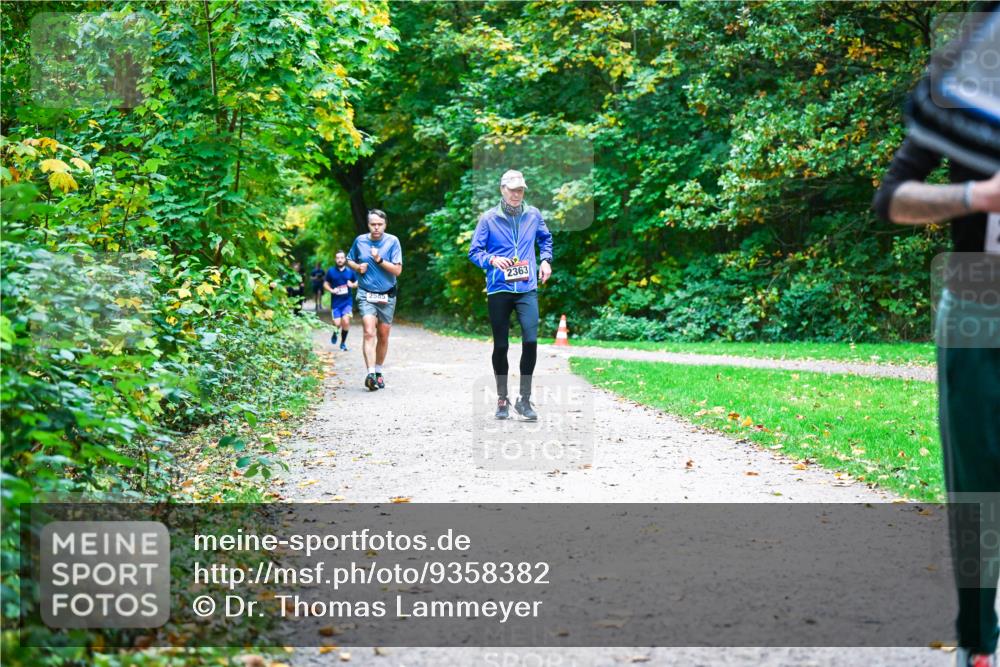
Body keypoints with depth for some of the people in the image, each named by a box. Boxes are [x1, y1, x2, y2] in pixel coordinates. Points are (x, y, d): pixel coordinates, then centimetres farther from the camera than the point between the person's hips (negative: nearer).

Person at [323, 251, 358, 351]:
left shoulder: (350, 271, 3)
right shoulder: (331, 271, 2)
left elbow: (357, 283, 13)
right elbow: (325, 284, 9)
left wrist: (353, 285, -9)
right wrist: (331, 290, -10)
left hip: (347, 301, 0)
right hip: (335, 302, 0)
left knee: (346, 321, -15)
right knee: (337, 324, -6)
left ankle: (343, 343, 5)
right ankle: (335, 333, 32)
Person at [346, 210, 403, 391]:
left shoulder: (392, 242, -5)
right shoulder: (360, 241, 1)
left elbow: (397, 270, -9)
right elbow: (349, 260, 18)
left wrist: (380, 260, -20)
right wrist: (358, 267, -3)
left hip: (387, 296, 1)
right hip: (366, 295, -1)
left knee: (383, 336, 10)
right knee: (369, 332, -19)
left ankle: (378, 372, 28)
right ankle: (370, 374, -27)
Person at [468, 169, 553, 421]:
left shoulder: (533, 215, 6)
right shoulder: (488, 218, -1)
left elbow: (545, 238, 26)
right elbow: (474, 252, 2)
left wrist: (545, 259, 12)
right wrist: (492, 260, -16)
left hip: (527, 289, 1)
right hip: (498, 290, -1)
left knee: (530, 340, -14)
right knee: (500, 345, 6)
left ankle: (524, 398, -2)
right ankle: (502, 399, 20)